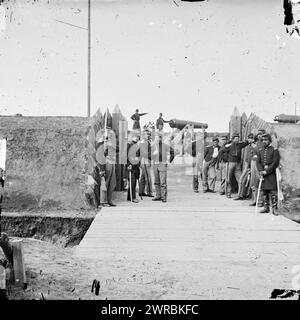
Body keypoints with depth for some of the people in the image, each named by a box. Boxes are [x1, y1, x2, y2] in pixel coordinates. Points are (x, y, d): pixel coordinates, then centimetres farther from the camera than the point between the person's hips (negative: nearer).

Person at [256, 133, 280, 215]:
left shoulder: (274, 150, -3)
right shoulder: (260, 151, 13)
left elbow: (275, 163, -9)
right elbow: (258, 162, 9)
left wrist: (266, 171, -13)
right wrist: (261, 171, -8)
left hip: (271, 174, -5)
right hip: (263, 174, 5)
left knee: (273, 191, -7)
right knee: (264, 191, 8)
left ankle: (274, 208, -3)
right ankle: (266, 207, 16)